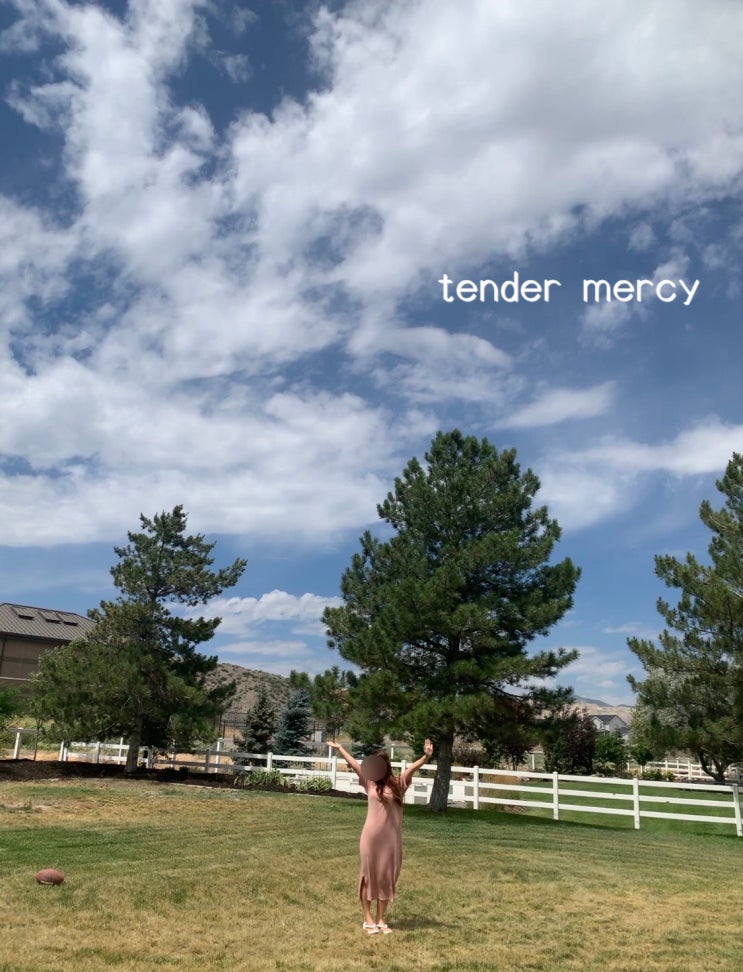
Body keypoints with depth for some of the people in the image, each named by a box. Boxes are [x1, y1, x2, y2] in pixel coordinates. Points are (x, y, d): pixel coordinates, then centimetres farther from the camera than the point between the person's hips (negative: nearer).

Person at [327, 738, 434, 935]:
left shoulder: (398, 784, -3)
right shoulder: (369, 782, 0)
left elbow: (411, 768, -18)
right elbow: (354, 764, 1)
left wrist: (426, 757, -33)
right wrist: (339, 748, 2)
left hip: (391, 838, 1)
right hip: (371, 838, -1)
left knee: (387, 878, 11)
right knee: (368, 876, 8)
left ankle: (380, 919, 25)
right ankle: (368, 919, 22)